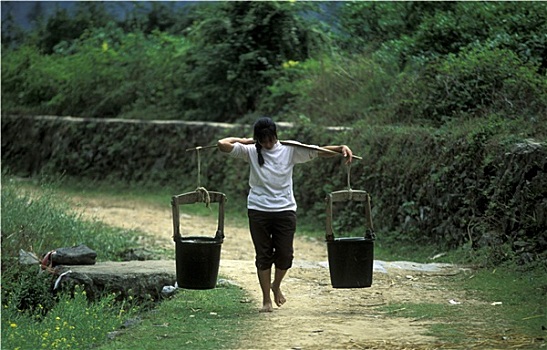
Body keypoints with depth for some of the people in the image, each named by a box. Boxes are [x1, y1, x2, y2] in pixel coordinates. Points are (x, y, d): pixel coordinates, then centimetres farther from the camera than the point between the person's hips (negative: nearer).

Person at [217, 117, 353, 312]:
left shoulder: (290, 150, 2)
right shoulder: (250, 151, 0)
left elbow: (318, 152, -4)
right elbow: (223, 144, -9)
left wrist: (341, 148, -17)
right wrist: (244, 141, 1)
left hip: (285, 210, 1)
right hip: (258, 210, 0)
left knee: (284, 255, 1)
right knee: (263, 256, 3)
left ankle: (276, 285, 32)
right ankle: (266, 299, 14)